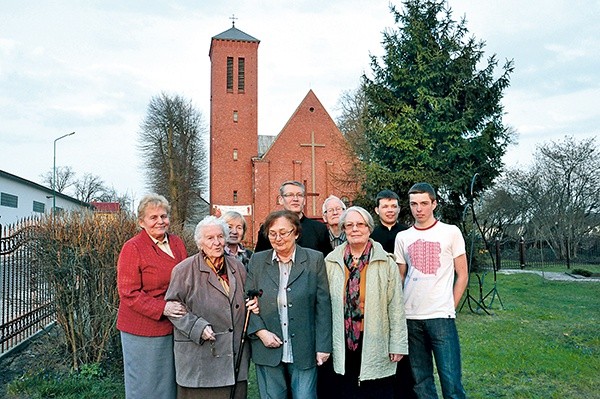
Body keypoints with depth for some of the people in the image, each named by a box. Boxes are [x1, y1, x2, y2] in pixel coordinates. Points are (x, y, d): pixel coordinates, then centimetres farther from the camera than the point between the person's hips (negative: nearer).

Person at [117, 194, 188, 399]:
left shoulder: (177, 243, 6)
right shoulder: (132, 248, -11)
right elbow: (128, 293, -14)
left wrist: (183, 308, 1)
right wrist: (162, 308, -23)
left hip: (173, 327, 6)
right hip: (142, 329, -5)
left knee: (168, 382, 16)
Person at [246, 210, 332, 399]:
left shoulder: (315, 259, -1)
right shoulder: (257, 261, 4)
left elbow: (323, 306, -1)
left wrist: (323, 346, -4)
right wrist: (260, 331, -8)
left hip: (304, 351, -1)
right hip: (268, 349, 2)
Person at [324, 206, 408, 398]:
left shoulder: (386, 262, -2)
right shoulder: (331, 262, 3)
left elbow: (396, 306, -2)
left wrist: (397, 345, -4)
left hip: (376, 345, -2)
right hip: (343, 344, 2)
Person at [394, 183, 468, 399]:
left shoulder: (451, 232, 1)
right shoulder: (402, 237, 9)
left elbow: (462, 275, 5)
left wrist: (450, 307, 0)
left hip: (441, 317, -3)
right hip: (411, 318, 3)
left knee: (451, 380, -3)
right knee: (420, 381, 11)